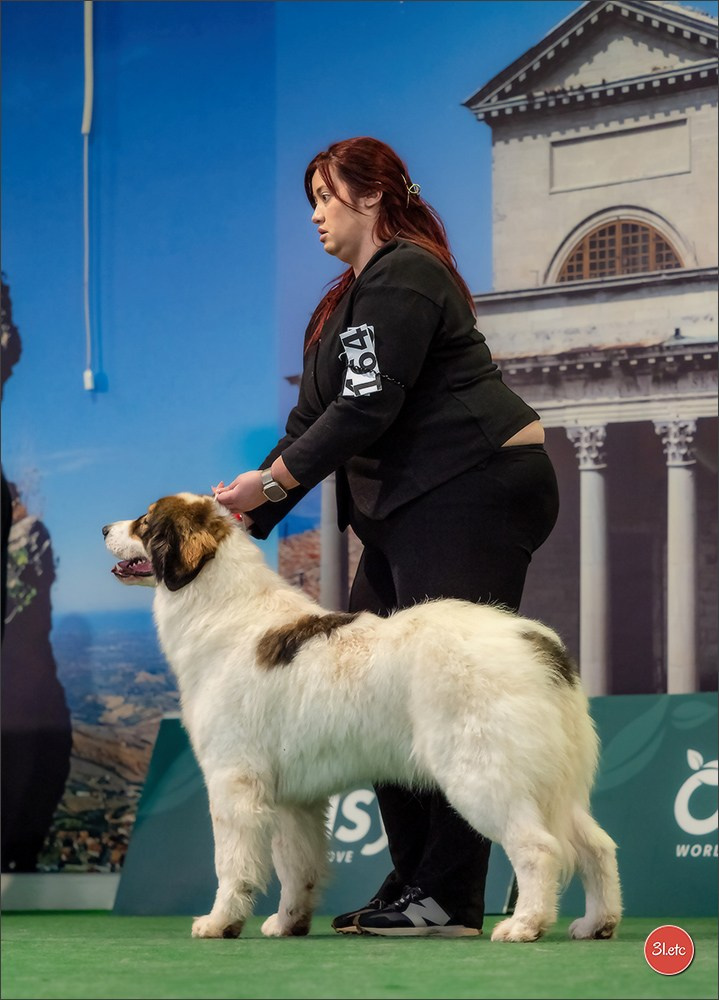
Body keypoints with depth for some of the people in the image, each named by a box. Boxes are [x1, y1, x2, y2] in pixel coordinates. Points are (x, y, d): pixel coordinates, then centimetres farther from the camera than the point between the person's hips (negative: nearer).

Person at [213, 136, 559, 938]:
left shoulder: (403, 276, -10)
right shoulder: (351, 297, 22)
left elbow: (369, 406, -19)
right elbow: (316, 421, 19)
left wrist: (271, 480, -14)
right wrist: (246, 519, 10)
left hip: (477, 486, -11)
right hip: (411, 510, 11)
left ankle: (449, 898, -12)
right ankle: (412, 878, 11)